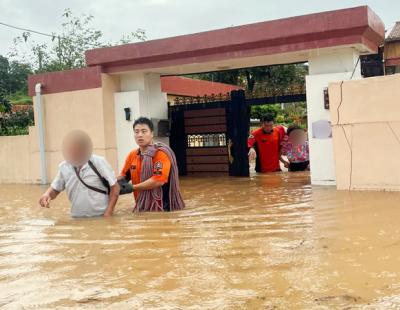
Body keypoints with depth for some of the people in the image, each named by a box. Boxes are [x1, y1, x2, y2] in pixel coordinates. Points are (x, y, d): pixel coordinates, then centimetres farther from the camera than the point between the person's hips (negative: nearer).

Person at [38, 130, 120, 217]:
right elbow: (55, 188, 13)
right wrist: (47, 194, -11)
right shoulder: (64, 167, 0)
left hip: (101, 217, -3)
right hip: (77, 218, 3)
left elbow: (115, 187, -6)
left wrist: (108, 214, -13)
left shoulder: (98, 162, -9)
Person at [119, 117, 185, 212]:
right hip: (142, 206, 6)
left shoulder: (160, 153, -15)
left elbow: (159, 180, -24)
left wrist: (132, 187, -17)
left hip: (161, 208, -6)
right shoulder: (132, 155, 7)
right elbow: (124, 175, 16)